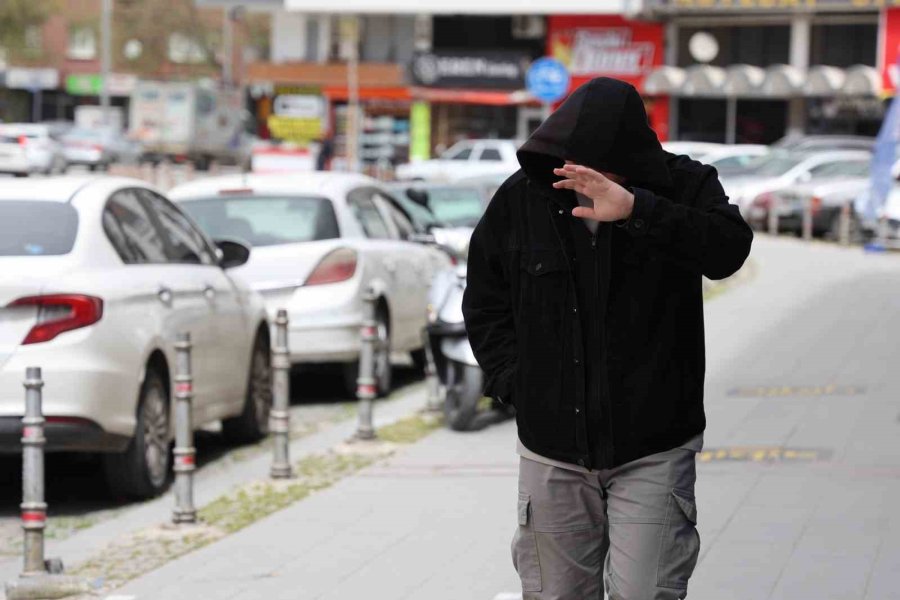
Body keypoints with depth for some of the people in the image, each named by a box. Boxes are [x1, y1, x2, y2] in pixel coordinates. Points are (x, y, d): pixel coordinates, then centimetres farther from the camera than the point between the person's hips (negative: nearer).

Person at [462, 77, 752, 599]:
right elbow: (485, 303, 10)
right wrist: (516, 383, -1)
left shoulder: (683, 186, -8)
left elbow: (730, 249, -28)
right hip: (552, 450, 3)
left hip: (653, 451, -3)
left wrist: (636, 209, -39)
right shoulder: (521, 198, -1)